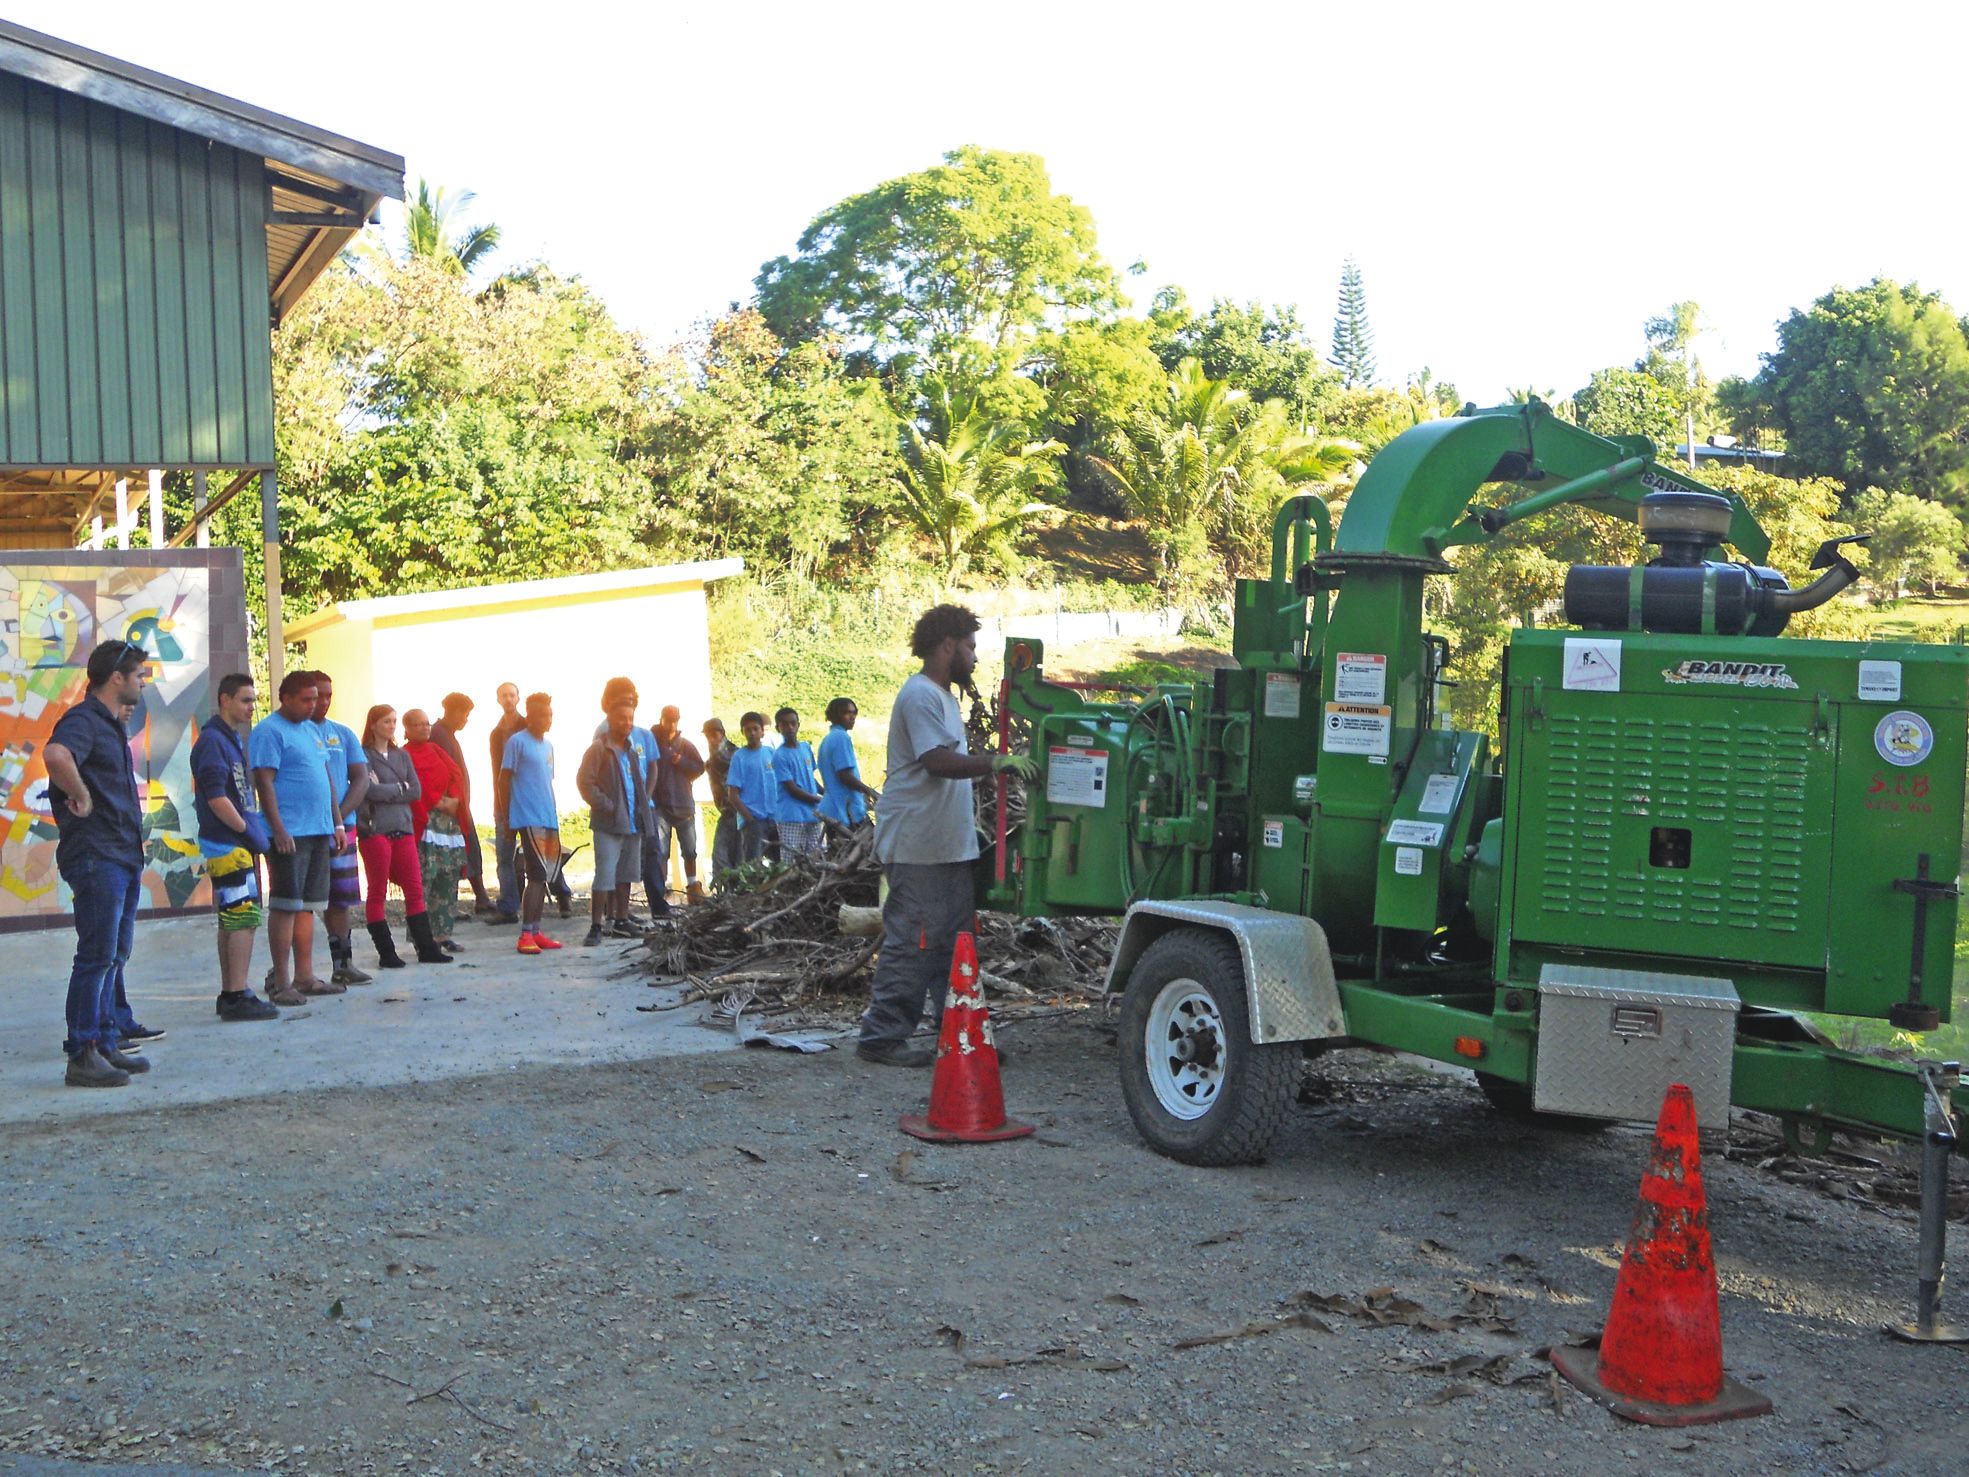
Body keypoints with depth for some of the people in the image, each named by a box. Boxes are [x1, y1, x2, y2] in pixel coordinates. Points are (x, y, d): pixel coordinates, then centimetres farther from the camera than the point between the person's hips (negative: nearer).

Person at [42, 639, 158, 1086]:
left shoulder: (111, 724, 18)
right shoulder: (82, 721, -13)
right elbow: (56, 754, -37)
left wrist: (122, 721, 22)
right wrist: (81, 797, -24)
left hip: (125, 855, 10)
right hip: (96, 856, -10)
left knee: (115, 955, 14)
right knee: (97, 957, -8)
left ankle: (106, 1044, 22)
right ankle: (82, 1057, -4)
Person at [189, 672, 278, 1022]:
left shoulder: (232, 739, 18)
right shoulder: (212, 740, -12)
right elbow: (216, 798, -19)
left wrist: (254, 833, 16)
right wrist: (248, 832, -13)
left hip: (235, 845, 10)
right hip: (228, 845, -10)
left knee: (232, 921, 12)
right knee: (244, 919, -10)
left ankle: (229, 994, 17)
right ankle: (238, 996, -9)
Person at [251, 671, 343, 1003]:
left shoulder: (311, 730, 18)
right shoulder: (269, 732, -8)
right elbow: (264, 782, -14)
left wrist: (336, 823, 18)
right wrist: (278, 829, -20)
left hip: (319, 832, 8)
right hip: (290, 834, -8)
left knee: (308, 905, 11)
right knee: (286, 906, -6)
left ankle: (305, 976, 16)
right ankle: (281, 982, -2)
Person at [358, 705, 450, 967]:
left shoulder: (402, 756, 16)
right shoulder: (363, 755, -2)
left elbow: (417, 791, 6)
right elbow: (369, 790, -15)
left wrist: (385, 791, -5)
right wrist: (400, 789, -2)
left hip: (403, 829, 5)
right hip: (375, 830, -5)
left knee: (415, 890, 4)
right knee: (376, 893, 1)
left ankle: (427, 948, 7)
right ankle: (386, 952, 4)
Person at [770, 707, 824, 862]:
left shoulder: (806, 747, 12)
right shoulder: (779, 756, -9)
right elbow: (792, 789, -10)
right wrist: (820, 800, -7)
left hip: (812, 814, 7)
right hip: (792, 817, -7)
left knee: (815, 858, 6)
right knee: (791, 861, -8)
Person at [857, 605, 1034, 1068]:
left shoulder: (941, 696, 19)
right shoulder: (920, 695, -13)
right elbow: (937, 761, -23)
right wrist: (995, 761, -19)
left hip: (948, 847, 11)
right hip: (917, 849, -11)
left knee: (955, 943, 13)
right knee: (912, 943, -7)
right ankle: (882, 1036, -1)